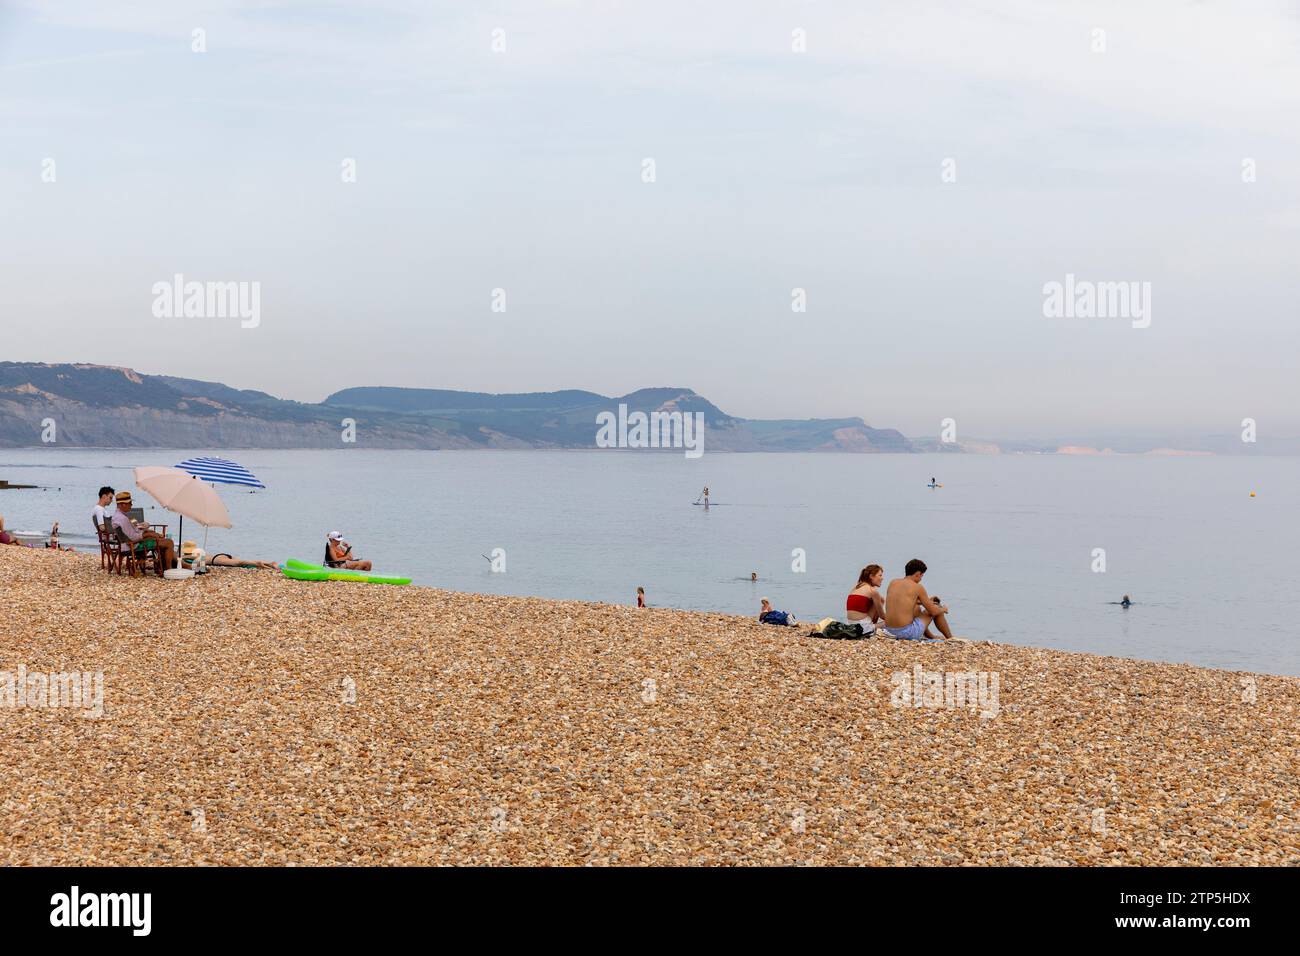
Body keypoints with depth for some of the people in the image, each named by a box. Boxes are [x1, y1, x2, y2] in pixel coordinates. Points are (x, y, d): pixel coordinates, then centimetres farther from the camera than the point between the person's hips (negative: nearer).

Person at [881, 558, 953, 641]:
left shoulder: (893, 583, 7)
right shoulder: (917, 587, -9)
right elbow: (933, 611, -2)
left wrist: (921, 602, 32)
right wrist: (943, 609, 20)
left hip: (889, 631, 7)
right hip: (907, 633, -7)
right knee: (938, 608, 15)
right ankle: (950, 639, 32)